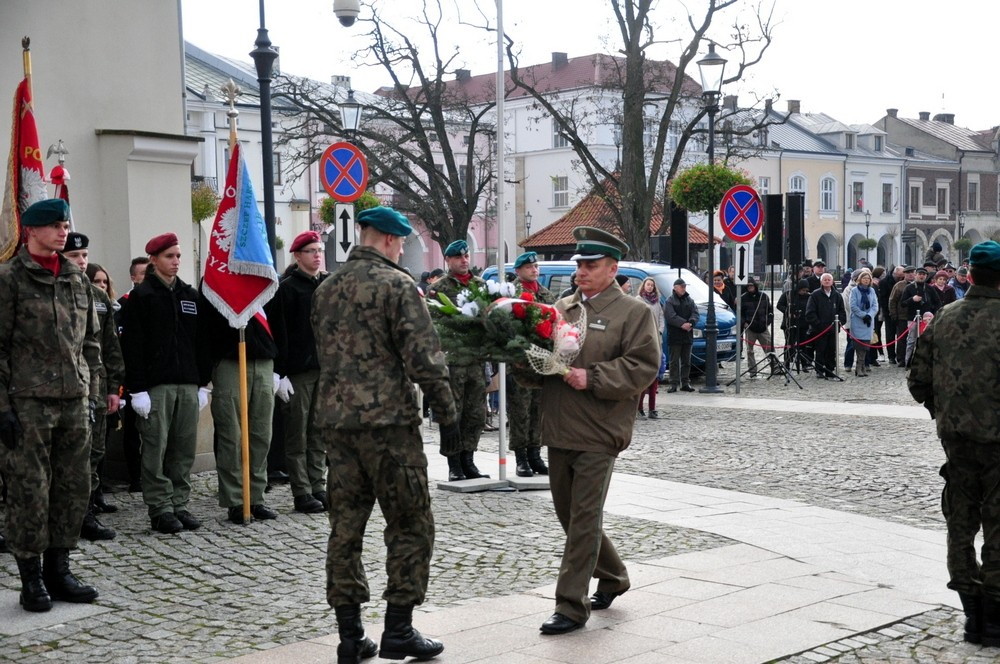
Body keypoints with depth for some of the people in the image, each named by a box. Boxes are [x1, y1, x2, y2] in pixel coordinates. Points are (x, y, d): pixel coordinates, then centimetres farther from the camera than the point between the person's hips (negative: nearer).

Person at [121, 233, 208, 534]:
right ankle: (160, 508, 4)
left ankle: (180, 504, 13)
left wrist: (203, 383, 11)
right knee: (156, 450, -3)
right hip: (155, 385, -4)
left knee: (184, 450, 5)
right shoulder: (141, 296, 0)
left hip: (188, 384, 5)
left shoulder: (191, 295, 15)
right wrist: (137, 389, -11)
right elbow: (132, 346, -5)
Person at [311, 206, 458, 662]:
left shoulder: (326, 289, 13)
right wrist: (446, 413, -7)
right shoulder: (396, 284, -9)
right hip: (387, 419, -7)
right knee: (410, 526, 3)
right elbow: (423, 357, -14)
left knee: (345, 527, 8)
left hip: (334, 419, 7)